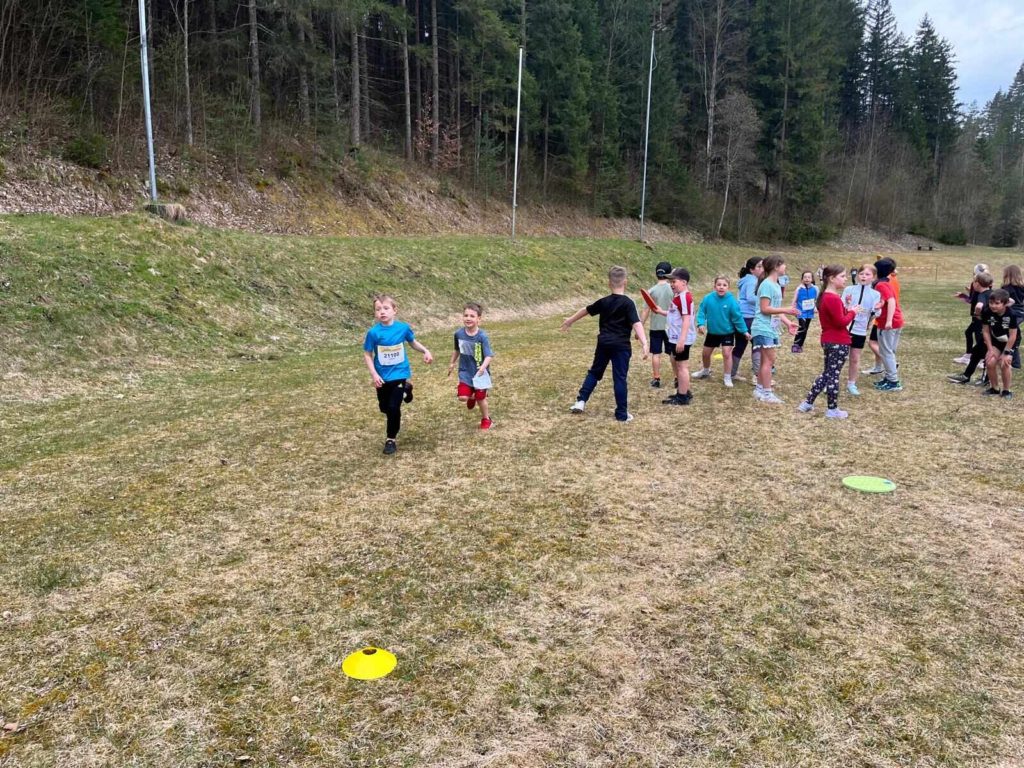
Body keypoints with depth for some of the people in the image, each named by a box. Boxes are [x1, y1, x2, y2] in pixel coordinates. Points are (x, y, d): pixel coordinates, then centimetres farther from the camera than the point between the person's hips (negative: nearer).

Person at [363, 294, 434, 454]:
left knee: (393, 407, -8)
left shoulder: (403, 327, -10)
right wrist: (373, 374, -16)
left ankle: (391, 439, 11)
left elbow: (413, 342, 10)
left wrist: (426, 351, -3)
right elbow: (367, 354, -7)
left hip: (399, 374, -1)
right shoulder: (374, 332, -15)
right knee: (384, 407, 17)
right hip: (382, 376, 1)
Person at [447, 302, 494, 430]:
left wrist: (483, 366, -41)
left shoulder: (482, 336, -20)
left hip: (480, 372, -3)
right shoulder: (459, 334, -7)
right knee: (462, 397, -11)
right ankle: (471, 396, 27)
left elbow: (489, 355, -23)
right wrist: (452, 363, 21)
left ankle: (486, 419, 34)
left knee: (481, 398, 8)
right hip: (465, 371, 3)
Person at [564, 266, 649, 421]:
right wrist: (644, 343, -29)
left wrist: (570, 320, 35)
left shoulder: (604, 301, 5)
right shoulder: (628, 303, -10)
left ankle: (581, 401, 14)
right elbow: (636, 323, -22)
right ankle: (622, 414, 3)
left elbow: (586, 310, 19)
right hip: (621, 346, -4)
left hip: (604, 343, 4)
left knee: (594, 372, 20)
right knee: (620, 378, -1)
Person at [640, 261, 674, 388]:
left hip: (656, 326, -1)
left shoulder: (652, 290, -7)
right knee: (673, 353, 12)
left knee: (656, 354, 7)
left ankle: (656, 379, 8)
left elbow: (646, 311, -7)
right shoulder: (673, 289, -7)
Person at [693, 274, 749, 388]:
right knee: (705, 353, 17)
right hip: (712, 332, 3)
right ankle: (705, 371, 44)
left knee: (727, 353, -8)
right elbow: (701, 312, -6)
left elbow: (737, 317, -15)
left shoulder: (731, 300, -21)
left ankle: (727, 377, 9)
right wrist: (701, 323, -19)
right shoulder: (708, 298, -17)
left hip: (727, 332, -3)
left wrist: (744, 331, -14)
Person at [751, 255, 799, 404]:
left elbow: (776, 309, 15)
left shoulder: (776, 285, 14)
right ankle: (766, 393, -2)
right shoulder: (767, 284, -15)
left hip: (771, 328, 10)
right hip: (764, 328, -10)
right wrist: (785, 310, -19)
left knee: (766, 360, 13)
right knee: (769, 360, -8)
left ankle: (760, 389, 21)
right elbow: (765, 309, -19)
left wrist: (788, 323, 6)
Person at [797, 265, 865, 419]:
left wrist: (847, 309, 3)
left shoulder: (825, 296, 12)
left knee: (827, 373, 18)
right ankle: (833, 410, 10)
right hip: (838, 343, -10)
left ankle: (807, 403, 19)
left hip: (829, 341, 10)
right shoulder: (833, 298, -20)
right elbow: (841, 322, -22)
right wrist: (852, 312, -7)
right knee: (834, 375, 0)